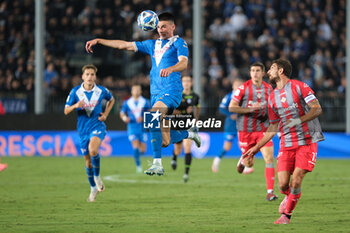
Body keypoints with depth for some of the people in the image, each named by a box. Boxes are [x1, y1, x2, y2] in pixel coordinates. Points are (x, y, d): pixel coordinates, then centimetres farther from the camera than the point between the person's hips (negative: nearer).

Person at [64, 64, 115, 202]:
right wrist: (75, 106, -20)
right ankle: (93, 188, 27)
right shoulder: (75, 92, -3)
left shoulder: (101, 91, -2)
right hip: (83, 129, 2)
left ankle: (97, 176, -7)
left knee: (93, 150, -31)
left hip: (97, 125, -2)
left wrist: (105, 114, 6)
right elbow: (66, 111, 0)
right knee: (88, 161, 8)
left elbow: (111, 100, 20)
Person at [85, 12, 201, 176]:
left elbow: (184, 63, -17)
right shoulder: (153, 44, 20)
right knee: (164, 142, 3)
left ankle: (157, 164, -34)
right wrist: (98, 41, 17)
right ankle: (190, 133, 33)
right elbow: (125, 45, 21)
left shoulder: (179, 43, 2)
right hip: (156, 93, 7)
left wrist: (170, 69, -38)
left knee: (153, 117, -33)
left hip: (172, 90, -7)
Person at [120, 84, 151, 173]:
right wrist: (124, 118, -11)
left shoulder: (145, 102, 2)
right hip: (132, 128, -1)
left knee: (142, 150, -1)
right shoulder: (127, 103, 2)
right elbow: (122, 113, 12)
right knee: (136, 146, -19)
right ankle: (138, 164, -3)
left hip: (142, 128, 1)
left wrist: (143, 118, -15)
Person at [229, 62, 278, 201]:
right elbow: (231, 107, -8)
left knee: (269, 158, -15)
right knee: (249, 164, 5)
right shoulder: (244, 88, -7)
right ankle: (243, 160, 44)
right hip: (245, 130, -2)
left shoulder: (268, 89, 5)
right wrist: (250, 109, -18)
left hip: (263, 129, 2)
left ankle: (270, 191, -12)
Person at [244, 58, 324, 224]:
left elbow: (317, 109, -11)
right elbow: (274, 126, 19)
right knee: (283, 184, -7)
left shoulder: (299, 87, -3)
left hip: (307, 142, -4)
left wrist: (298, 120, -25)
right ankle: (290, 197, 28)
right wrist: (257, 147, 14)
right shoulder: (272, 97, 13)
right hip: (286, 144, 4)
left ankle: (286, 214, 3)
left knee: (296, 181, -14)